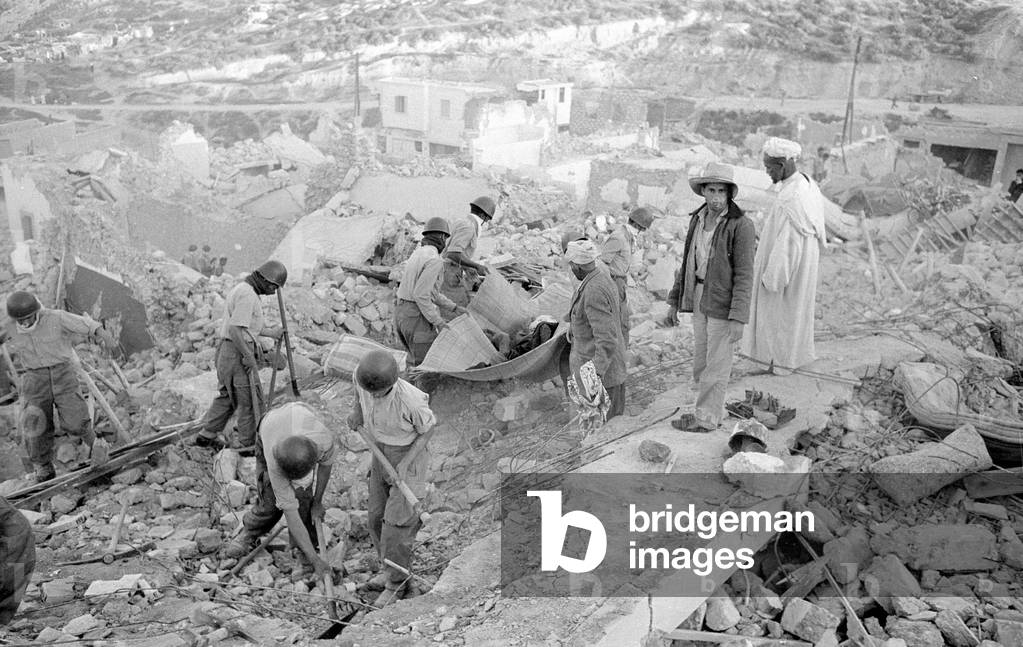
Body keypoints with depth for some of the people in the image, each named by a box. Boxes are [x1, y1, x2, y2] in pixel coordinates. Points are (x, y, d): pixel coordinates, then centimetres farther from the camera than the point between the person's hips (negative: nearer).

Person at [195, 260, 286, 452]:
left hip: (227, 350, 10)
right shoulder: (247, 295, -19)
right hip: (238, 354, -10)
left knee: (228, 395, 21)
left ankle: (207, 435, 28)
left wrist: (270, 332, 17)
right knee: (249, 399, 1)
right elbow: (234, 330, -25)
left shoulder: (241, 290, 14)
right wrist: (249, 357, -19)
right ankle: (248, 445, 9)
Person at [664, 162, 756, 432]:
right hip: (700, 299, 7)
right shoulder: (698, 219, 4)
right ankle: (715, 412, 29)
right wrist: (674, 301, 13)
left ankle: (706, 418, 17)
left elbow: (744, 275, -19)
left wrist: (738, 319, -22)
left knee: (716, 363, 4)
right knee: (701, 362, 14)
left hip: (725, 303, -7)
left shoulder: (741, 225, -17)